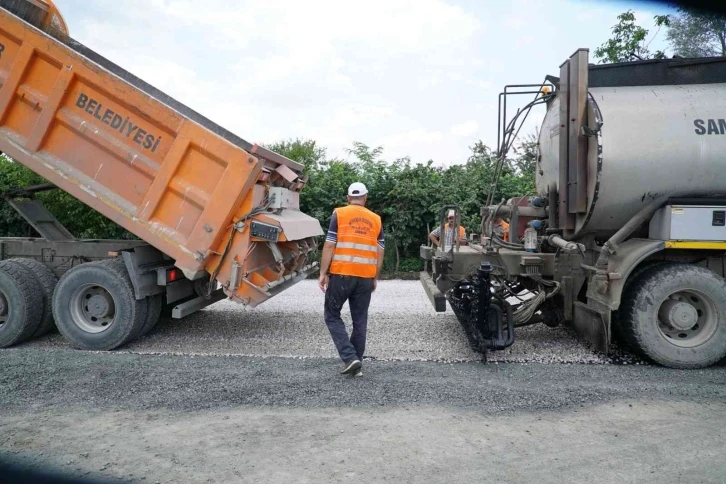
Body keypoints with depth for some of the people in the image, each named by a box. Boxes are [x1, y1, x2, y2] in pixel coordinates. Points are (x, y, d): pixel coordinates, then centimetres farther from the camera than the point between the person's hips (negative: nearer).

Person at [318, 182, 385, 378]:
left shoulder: (339, 214, 0)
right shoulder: (376, 220, 11)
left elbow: (329, 246, -6)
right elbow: (380, 252, 9)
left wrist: (323, 273, -2)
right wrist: (375, 278, 17)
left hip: (341, 274, -3)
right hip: (365, 277, 3)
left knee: (332, 315, 9)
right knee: (360, 320, 11)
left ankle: (350, 358, -3)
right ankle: (357, 364, 16)